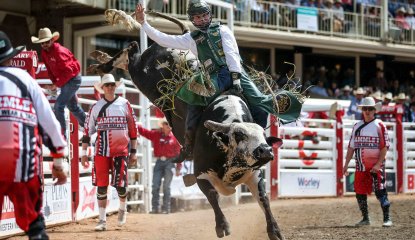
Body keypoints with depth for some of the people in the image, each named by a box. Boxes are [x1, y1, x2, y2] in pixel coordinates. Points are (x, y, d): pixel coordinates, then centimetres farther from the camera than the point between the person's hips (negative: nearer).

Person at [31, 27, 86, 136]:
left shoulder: (59, 52, -26)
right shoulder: (44, 53, 0)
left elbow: (68, 71, -27)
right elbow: (50, 69, 8)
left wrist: (57, 84, -23)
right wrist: (54, 82, -5)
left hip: (73, 79, -9)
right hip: (64, 81, 9)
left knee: (58, 106, -16)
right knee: (73, 106, 21)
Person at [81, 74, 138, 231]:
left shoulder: (124, 105, 3)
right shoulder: (96, 107, 6)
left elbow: (133, 129, 7)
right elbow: (87, 130, 8)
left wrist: (133, 152, 5)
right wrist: (84, 153, 4)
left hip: (121, 151, -1)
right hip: (101, 151, 1)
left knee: (120, 184, -5)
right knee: (101, 186, -1)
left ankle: (123, 209, 26)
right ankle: (102, 220, 6)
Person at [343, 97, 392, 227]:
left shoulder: (379, 125, -4)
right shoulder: (357, 126, 11)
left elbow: (385, 146, -9)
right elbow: (351, 146, 13)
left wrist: (378, 164, -17)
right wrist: (346, 164, 8)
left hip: (376, 165, -5)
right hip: (361, 165, 5)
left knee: (380, 191, -11)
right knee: (360, 192, 6)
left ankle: (387, 218, -7)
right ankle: (365, 219, 18)